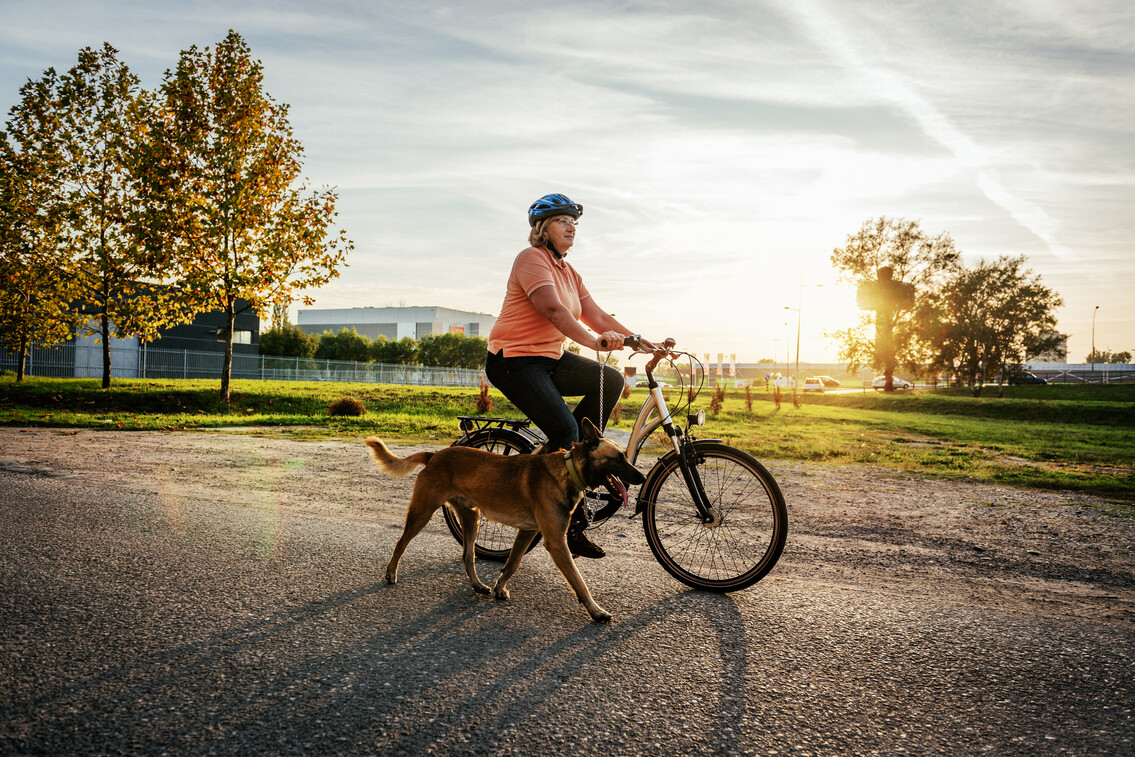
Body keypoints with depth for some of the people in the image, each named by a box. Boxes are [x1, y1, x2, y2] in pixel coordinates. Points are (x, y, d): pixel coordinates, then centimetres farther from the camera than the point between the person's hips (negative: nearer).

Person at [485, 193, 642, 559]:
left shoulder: (568, 272, 14)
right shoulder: (531, 258, -12)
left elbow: (597, 315, 7)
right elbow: (553, 310, -28)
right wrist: (594, 342, -40)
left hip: (550, 358, 9)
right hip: (515, 361, -9)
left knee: (611, 380, -6)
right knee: (565, 429, -21)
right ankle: (568, 526, -9)